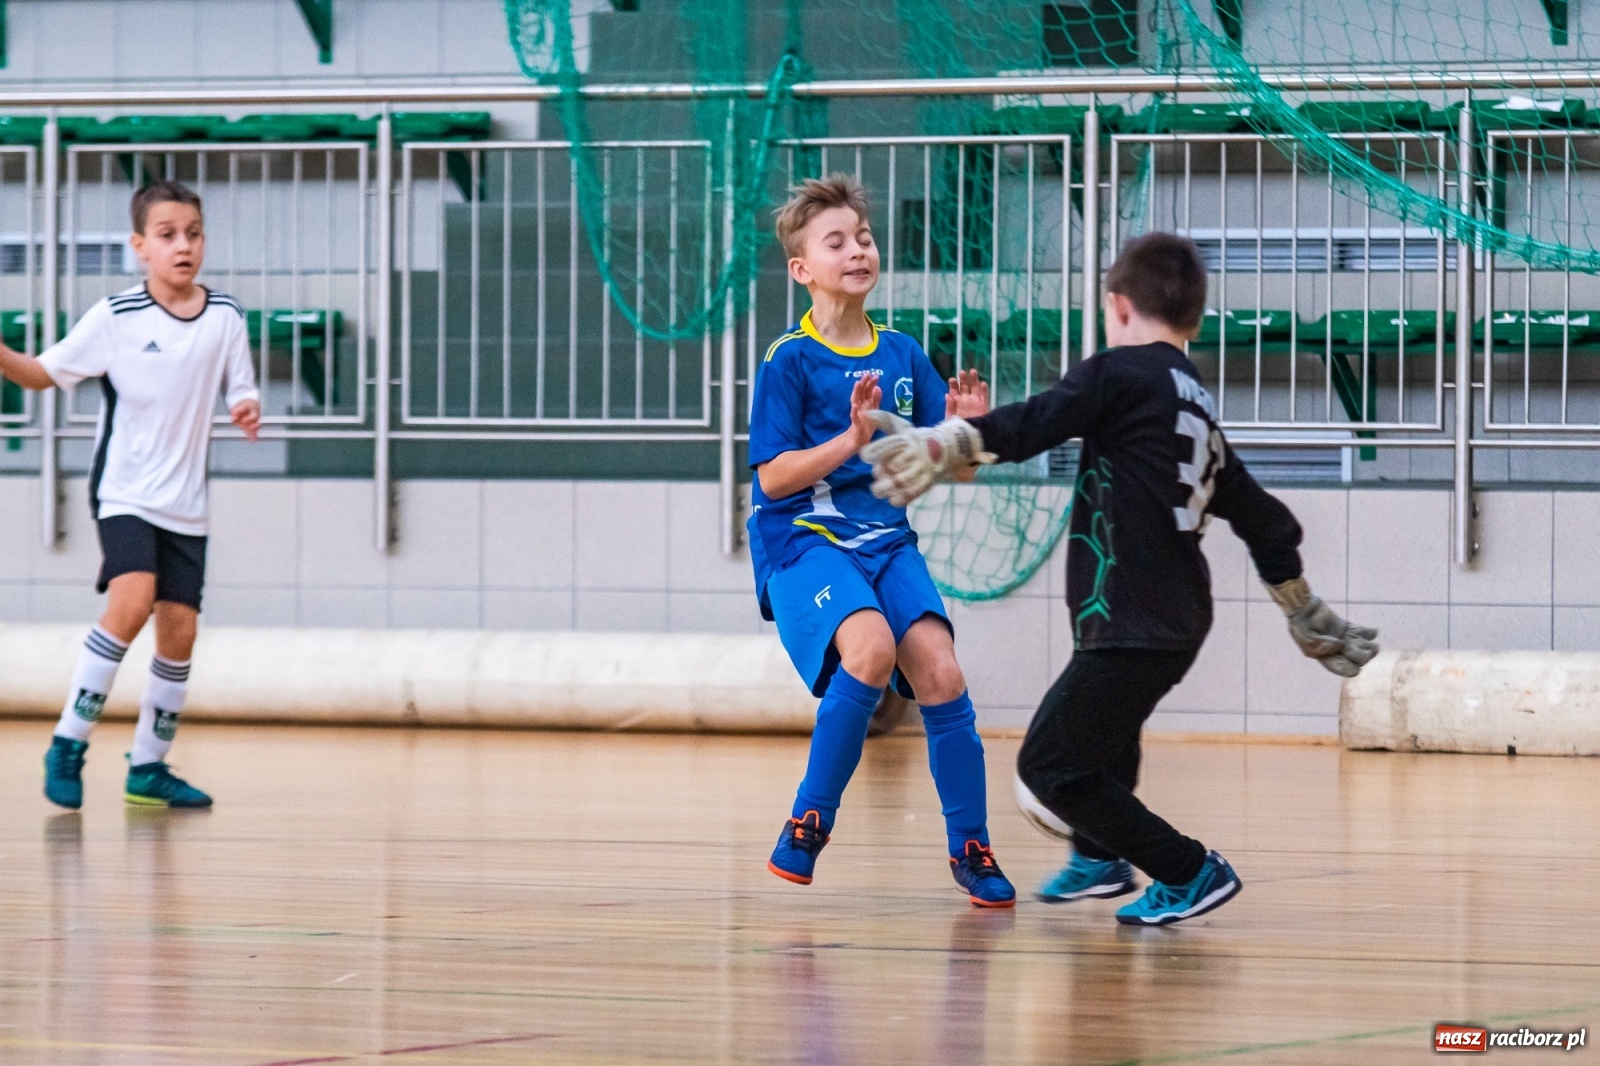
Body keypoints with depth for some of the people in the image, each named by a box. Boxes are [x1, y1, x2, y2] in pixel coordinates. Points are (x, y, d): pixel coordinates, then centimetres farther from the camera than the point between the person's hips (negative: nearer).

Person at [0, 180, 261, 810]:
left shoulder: (225, 318, 1)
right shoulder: (115, 317, -7)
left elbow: (242, 393, 11)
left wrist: (249, 411, -12)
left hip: (185, 505, 4)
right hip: (124, 493, -4)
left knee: (179, 631, 3)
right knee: (132, 602, -24)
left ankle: (148, 768, 18)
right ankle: (68, 746, -14)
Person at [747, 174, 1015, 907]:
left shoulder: (902, 355, 10)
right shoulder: (790, 360, -5)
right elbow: (774, 477, -11)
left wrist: (959, 427, -8)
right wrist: (852, 440, -22)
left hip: (886, 539, 5)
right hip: (803, 540, -5)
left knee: (939, 672, -14)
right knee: (871, 647, -31)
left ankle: (970, 848, 1)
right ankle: (809, 825, -14)